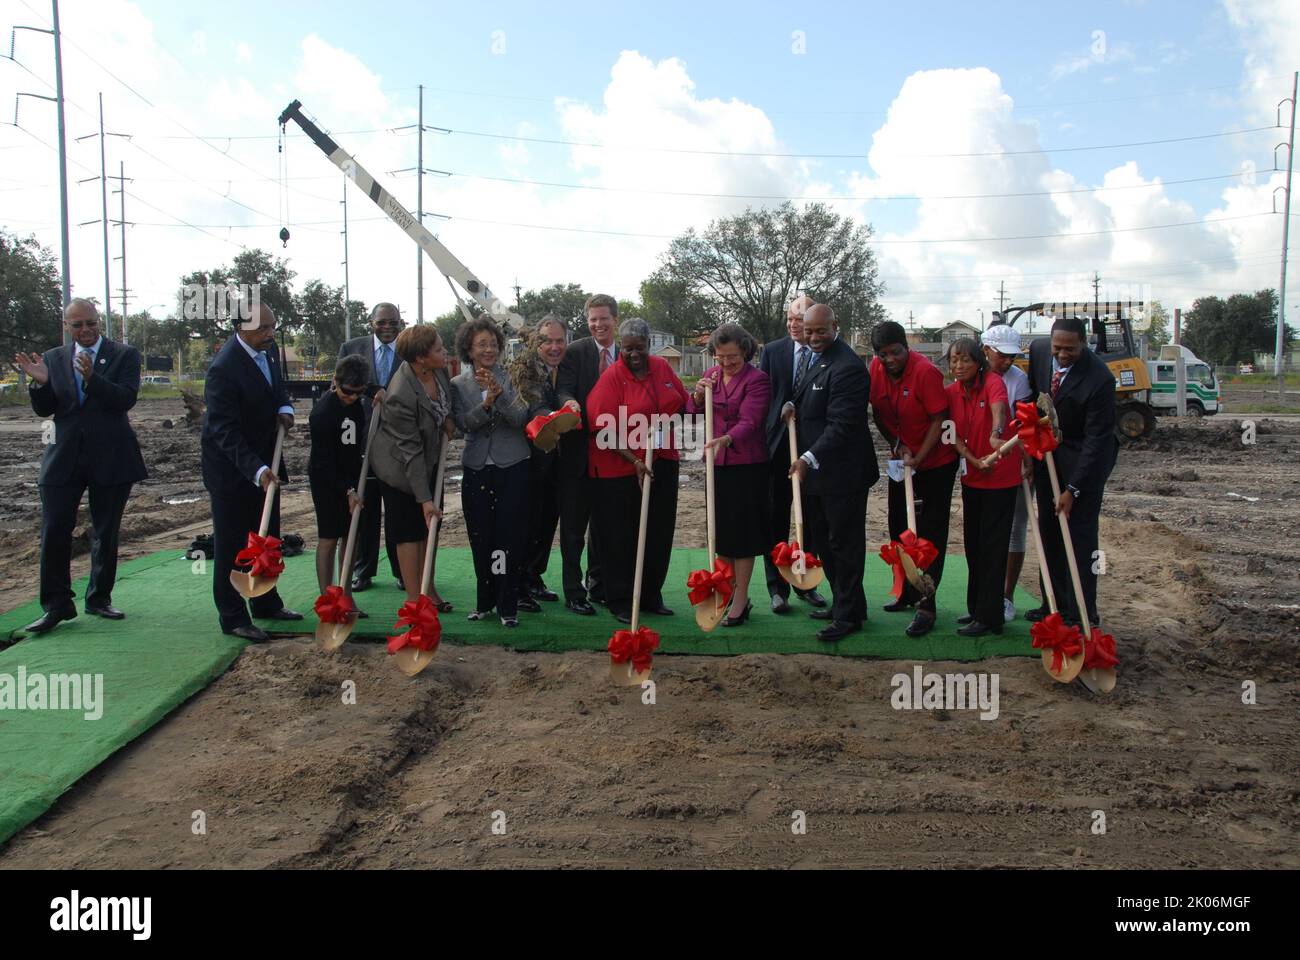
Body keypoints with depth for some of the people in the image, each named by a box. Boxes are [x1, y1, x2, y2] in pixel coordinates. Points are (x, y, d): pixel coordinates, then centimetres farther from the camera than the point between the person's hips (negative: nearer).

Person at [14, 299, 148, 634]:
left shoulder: (125, 355, -2)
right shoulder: (52, 358, 7)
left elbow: (126, 399, -15)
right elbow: (43, 410, 5)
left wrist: (92, 377, -29)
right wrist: (40, 382, -14)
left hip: (110, 458, -2)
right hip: (64, 457, 2)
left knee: (106, 532, 9)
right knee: (54, 532, -3)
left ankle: (99, 598, 22)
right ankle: (57, 604, 6)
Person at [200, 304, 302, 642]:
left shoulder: (268, 349, -2)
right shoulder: (224, 368, -27)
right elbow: (225, 432, -27)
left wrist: (284, 408, -5)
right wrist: (256, 470, -36)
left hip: (263, 457, 8)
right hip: (231, 465, -8)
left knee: (267, 536, 18)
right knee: (231, 544, 1)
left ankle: (266, 603, 33)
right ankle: (233, 617, 11)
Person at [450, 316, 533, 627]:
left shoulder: (511, 378, 0)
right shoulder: (458, 384, 5)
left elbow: (521, 418, -11)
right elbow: (464, 424, -7)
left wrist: (499, 394, -26)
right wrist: (486, 403, -24)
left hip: (512, 466, -2)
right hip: (477, 468, 2)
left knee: (510, 535, -4)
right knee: (481, 537, 6)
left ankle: (508, 604, 3)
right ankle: (485, 601, 19)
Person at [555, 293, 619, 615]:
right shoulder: (575, 351, -4)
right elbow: (564, 389, -14)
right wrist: (570, 402, -37)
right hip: (579, 451, -4)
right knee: (573, 525, 3)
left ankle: (598, 585, 30)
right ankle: (574, 591, 11)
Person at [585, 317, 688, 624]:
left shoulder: (662, 368, 4)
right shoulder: (611, 378, -12)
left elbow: (682, 404, 15)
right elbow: (605, 430, -15)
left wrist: (665, 424, -7)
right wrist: (634, 461, -23)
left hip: (662, 464, 5)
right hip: (619, 468, -5)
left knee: (658, 534, 11)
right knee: (621, 538, 4)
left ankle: (651, 596, 26)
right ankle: (620, 601, 16)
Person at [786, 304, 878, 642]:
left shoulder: (847, 368, -19)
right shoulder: (819, 358, 13)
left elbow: (841, 424, -24)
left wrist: (810, 458, -31)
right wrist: (794, 405, 2)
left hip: (842, 473, -10)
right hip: (818, 471, 10)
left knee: (843, 544, 1)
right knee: (823, 542, 18)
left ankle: (849, 615, 13)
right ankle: (841, 603, 32)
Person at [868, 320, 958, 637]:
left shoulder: (925, 372, -23)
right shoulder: (875, 369, -6)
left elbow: (939, 420, -20)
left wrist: (918, 459, -21)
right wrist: (895, 444, -5)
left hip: (935, 463, -6)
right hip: (901, 462, 7)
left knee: (931, 536, -3)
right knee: (900, 529, 15)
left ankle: (926, 605, 1)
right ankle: (907, 592, 30)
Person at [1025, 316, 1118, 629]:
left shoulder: (1099, 379, -26)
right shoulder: (1038, 350, -9)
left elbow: (1096, 438, -22)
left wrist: (1073, 489, -22)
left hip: (1085, 456, -6)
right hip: (1047, 449, 6)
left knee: (1080, 535, -6)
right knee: (1048, 530, 10)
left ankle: (1082, 615, 2)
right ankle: (1055, 604, 22)